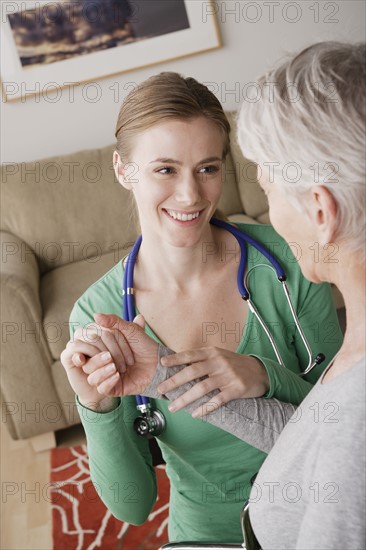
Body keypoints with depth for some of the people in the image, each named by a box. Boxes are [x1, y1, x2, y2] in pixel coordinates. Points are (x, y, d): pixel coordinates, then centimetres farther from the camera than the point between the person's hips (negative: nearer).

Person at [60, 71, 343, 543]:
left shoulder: (284, 259, -22)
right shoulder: (97, 317, -20)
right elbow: (132, 505, -15)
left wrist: (267, 378, -31)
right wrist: (98, 409, -33)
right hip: (208, 530, 0)